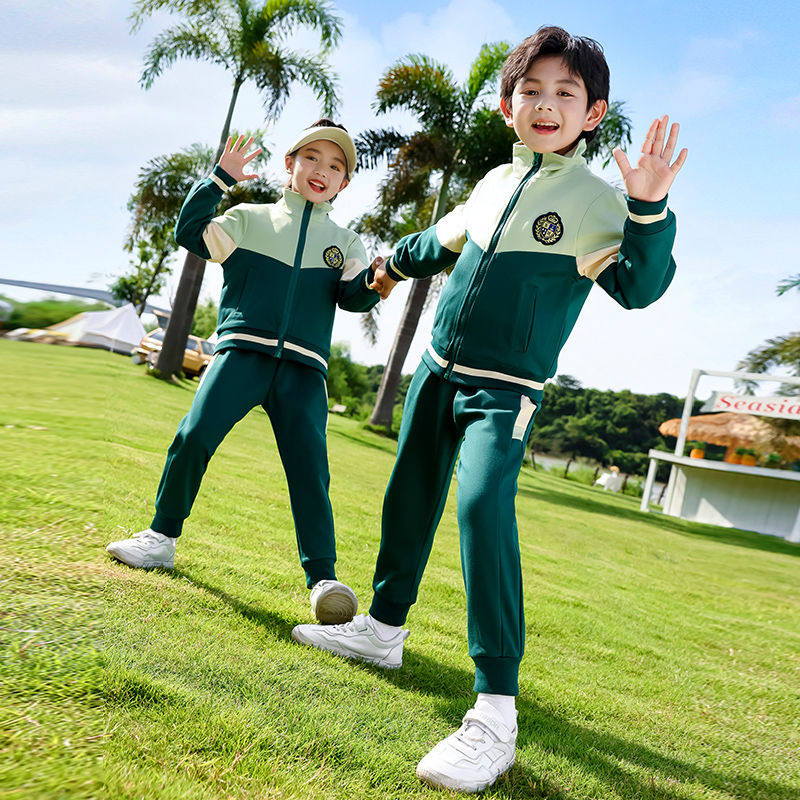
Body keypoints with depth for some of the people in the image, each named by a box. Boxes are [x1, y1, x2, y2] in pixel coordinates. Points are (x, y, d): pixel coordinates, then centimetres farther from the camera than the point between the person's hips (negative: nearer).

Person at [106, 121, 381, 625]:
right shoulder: (251, 219, 15)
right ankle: (163, 537, 9)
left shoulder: (344, 243, 19)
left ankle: (324, 579, -6)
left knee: (310, 467, -9)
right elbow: (191, 233, 4)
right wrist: (220, 179, -3)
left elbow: (353, 296, 4)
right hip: (242, 350, 0)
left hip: (303, 367, 1)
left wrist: (375, 282, -18)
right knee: (195, 435, -12)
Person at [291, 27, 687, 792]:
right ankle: (383, 626, 34)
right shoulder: (495, 182, 10)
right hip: (438, 369, 7)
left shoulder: (595, 198, -6)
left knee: (484, 506, -25)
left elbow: (638, 286, -17)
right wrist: (397, 261, 44)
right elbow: (444, 239, 28)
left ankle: (495, 710, -22)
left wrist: (648, 210, -31)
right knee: (409, 496, 13)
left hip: (505, 388, -6)